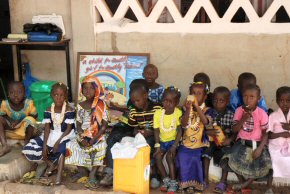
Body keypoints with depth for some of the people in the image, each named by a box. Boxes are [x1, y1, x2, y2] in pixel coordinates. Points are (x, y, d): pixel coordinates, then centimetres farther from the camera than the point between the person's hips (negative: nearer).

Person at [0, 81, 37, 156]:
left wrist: (19, 121, -23)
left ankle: (26, 144, -11)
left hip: (25, 130, -2)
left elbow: (34, 115, -12)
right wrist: (10, 121, -24)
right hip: (11, 131, 2)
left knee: (30, 120, -33)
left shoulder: (29, 103, -23)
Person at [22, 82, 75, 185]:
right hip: (51, 135, 5)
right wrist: (44, 145, -16)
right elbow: (47, 128, -5)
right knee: (29, 149, -8)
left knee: (61, 148, -41)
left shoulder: (69, 110, -13)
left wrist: (58, 141, -25)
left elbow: (69, 129, -15)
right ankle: (51, 164, 5)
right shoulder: (48, 111, -2)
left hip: (64, 136, -5)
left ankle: (59, 174, -31)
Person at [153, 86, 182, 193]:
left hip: (173, 140, -3)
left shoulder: (178, 113, -16)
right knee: (157, 156, -17)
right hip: (162, 141, 3)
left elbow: (180, 131, -15)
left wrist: (174, 146, -21)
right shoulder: (158, 113, -7)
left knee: (169, 157, -23)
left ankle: (173, 182, -8)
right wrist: (157, 145, -13)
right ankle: (166, 180, -1)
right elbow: (156, 130, -4)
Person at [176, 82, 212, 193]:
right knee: (182, 158, -20)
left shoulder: (206, 110, -1)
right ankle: (184, 183, -1)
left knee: (195, 159, -24)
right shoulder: (186, 109, 5)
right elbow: (183, 124, -9)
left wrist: (197, 106, -28)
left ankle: (193, 184, -3)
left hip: (200, 144, -2)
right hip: (186, 143, 2)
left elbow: (205, 122, -23)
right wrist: (188, 109, -23)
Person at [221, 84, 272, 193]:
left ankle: (245, 183, 2)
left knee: (265, 167, -20)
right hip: (242, 143, 1)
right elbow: (234, 130, -5)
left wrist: (260, 148, -18)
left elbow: (265, 133, -6)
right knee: (230, 160, -22)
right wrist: (243, 119, -21)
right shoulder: (239, 110, -4)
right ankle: (242, 181, 5)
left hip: (257, 144, -1)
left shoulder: (262, 113, -9)